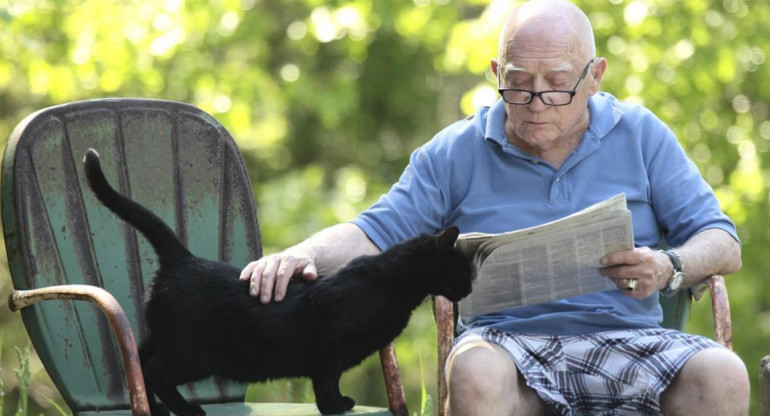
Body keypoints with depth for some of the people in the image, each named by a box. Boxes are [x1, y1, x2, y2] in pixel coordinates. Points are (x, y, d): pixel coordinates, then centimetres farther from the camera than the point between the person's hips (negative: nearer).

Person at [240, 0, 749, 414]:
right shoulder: (456, 152, 11)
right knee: (476, 374, -38)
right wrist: (301, 256, -14)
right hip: (509, 340, -1)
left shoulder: (641, 136, 11)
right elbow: (374, 234, 8)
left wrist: (668, 269, -15)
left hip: (628, 339, 1)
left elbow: (724, 245, 9)